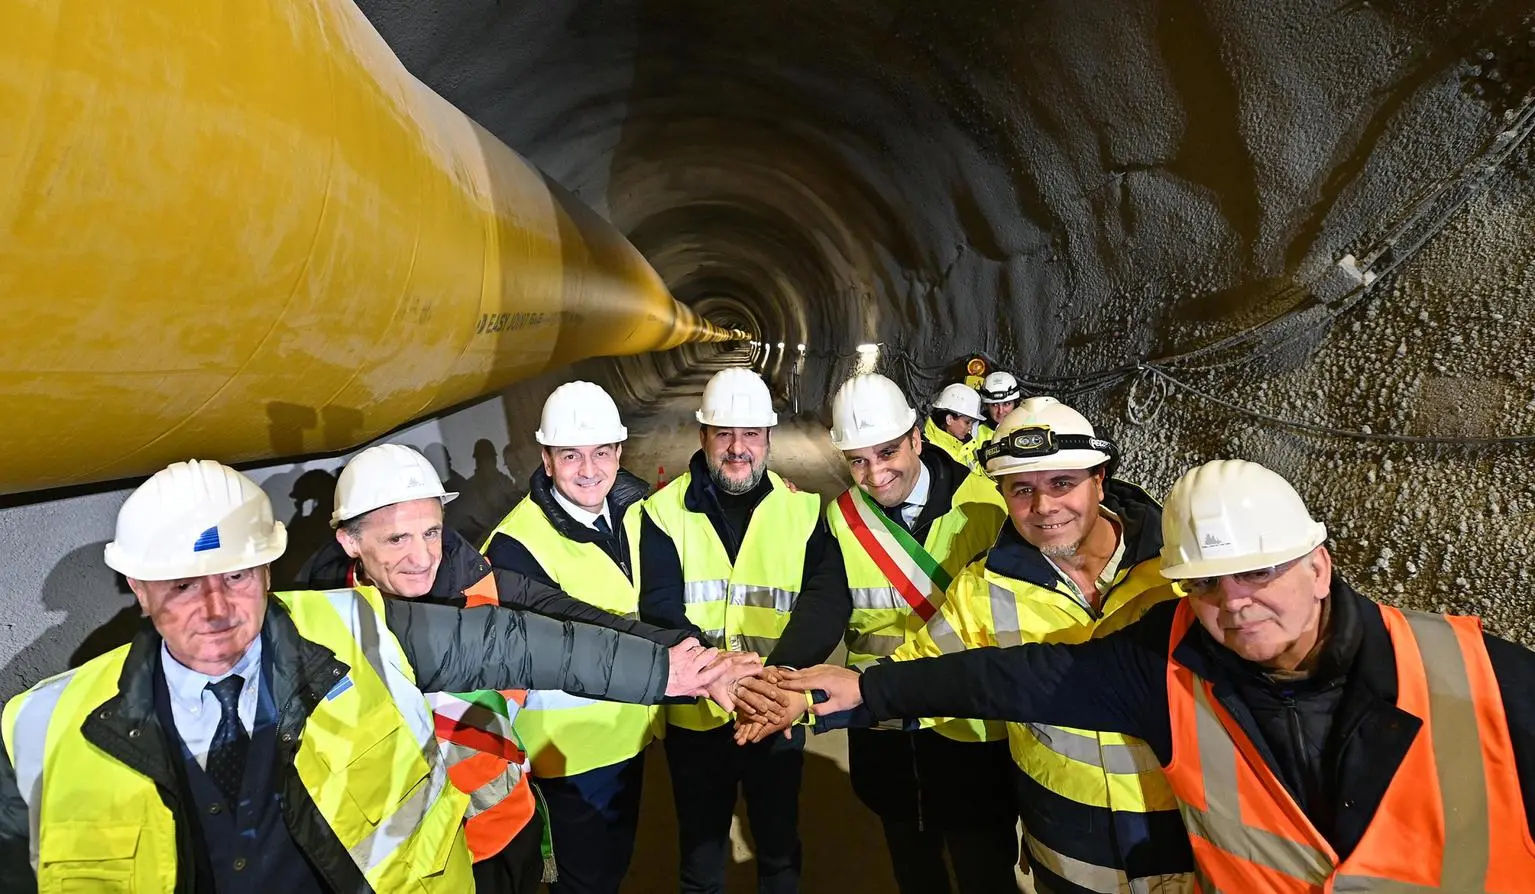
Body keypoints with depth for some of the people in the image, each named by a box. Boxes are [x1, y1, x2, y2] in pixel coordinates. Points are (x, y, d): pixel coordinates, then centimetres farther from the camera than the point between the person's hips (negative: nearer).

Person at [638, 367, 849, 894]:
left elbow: (827, 598, -17)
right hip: (695, 717, -1)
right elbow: (660, 610, -17)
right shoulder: (665, 512, -8)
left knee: (780, 848, 22)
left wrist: (784, 668, -36)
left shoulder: (802, 510, -5)